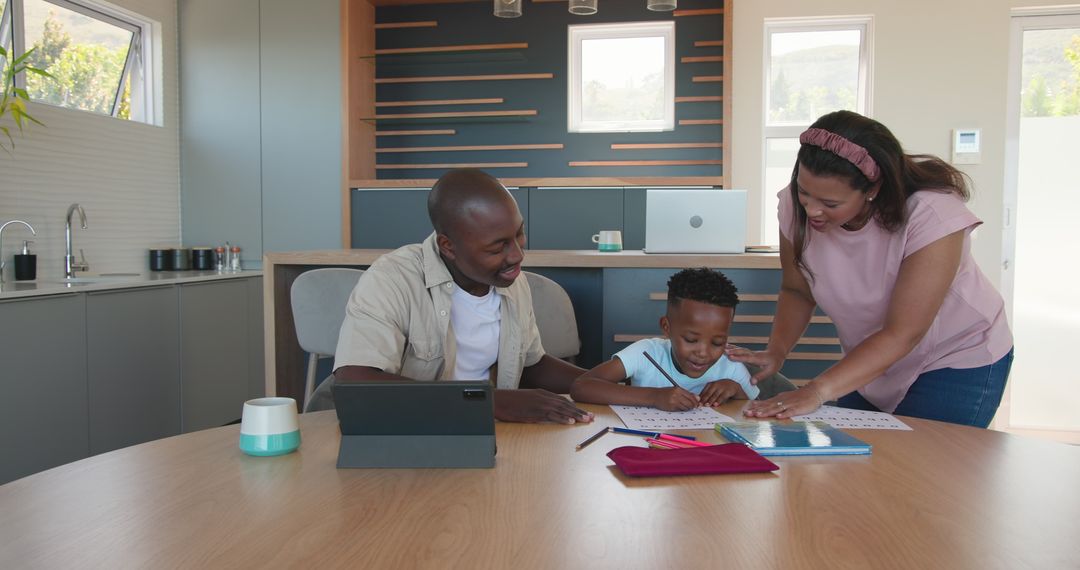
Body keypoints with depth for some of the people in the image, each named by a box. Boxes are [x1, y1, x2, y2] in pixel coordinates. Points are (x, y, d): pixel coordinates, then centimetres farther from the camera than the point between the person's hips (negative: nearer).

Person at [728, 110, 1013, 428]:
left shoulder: (932, 214, -32)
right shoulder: (796, 205, -18)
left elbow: (902, 334, -33)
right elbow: (797, 291, -4)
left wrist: (818, 391, -42)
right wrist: (776, 350, -23)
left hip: (957, 363, -4)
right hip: (871, 365, 4)